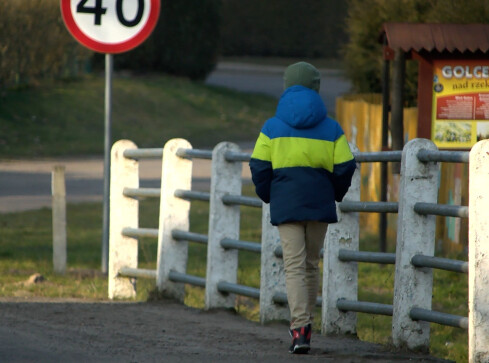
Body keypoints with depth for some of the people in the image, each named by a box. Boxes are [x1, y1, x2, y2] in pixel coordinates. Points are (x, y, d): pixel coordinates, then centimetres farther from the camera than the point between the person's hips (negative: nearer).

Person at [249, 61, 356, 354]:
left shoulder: (272, 127, 1)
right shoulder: (331, 129, 3)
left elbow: (259, 166, -2)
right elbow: (345, 166, -1)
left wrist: (267, 196, 14)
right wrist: (336, 195, 16)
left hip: (286, 205, -1)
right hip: (320, 205, 1)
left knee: (294, 266, -5)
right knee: (312, 264, 16)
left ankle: (300, 329, -18)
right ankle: (306, 323, 23)